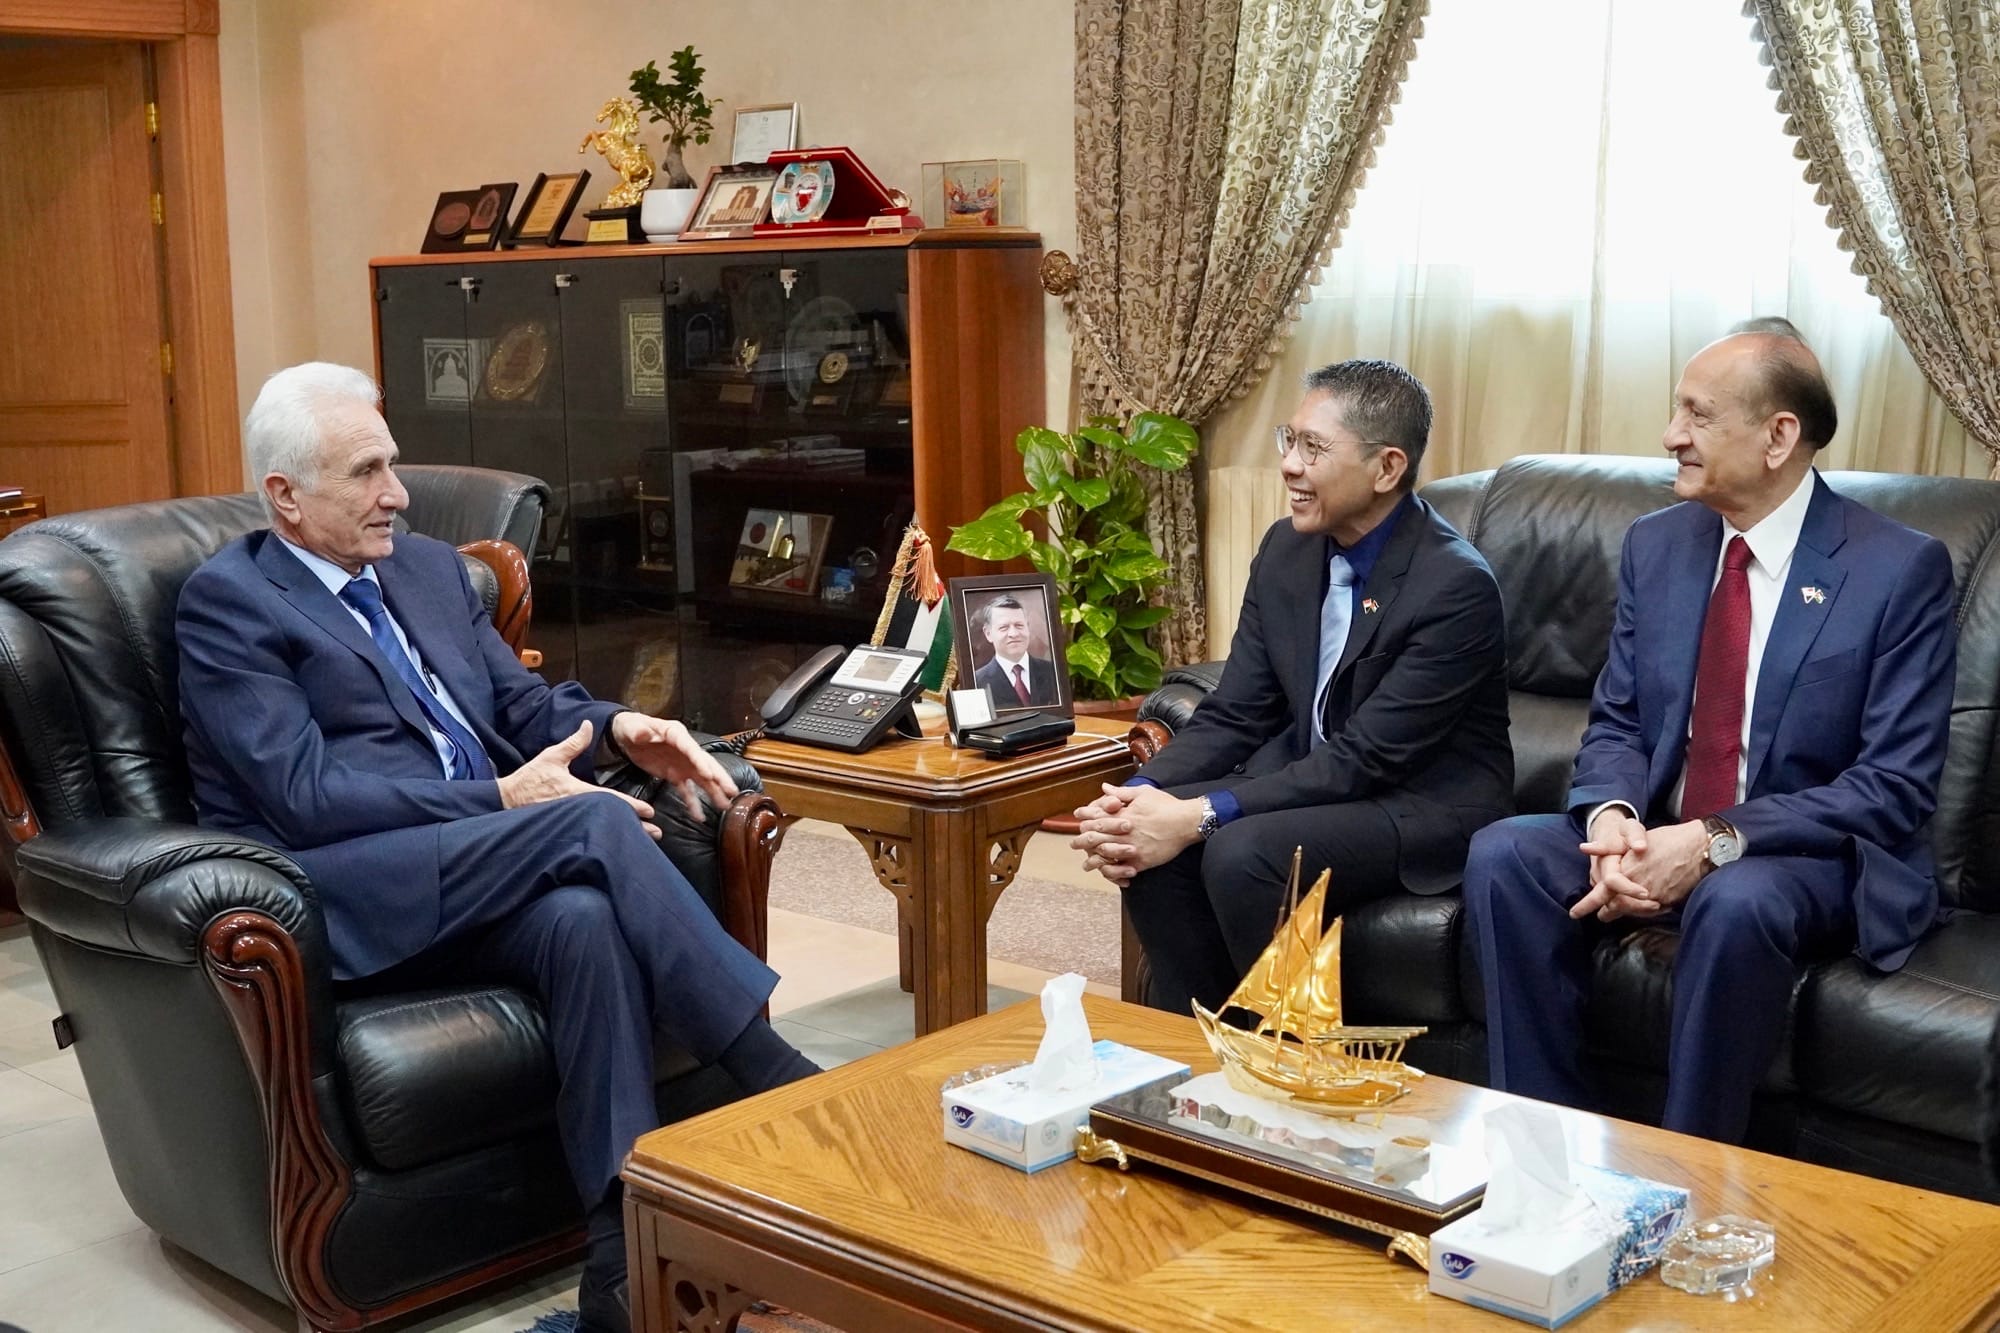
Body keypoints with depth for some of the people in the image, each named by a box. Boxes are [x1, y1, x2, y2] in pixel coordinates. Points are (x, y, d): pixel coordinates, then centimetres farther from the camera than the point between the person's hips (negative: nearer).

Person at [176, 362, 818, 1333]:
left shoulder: (429, 568, 20)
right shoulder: (226, 601, -2)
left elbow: (524, 703, 20)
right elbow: (305, 796, -13)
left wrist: (618, 727, -3)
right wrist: (502, 800, -18)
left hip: (478, 882, 6)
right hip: (344, 895, -6)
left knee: (584, 916, -30)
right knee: (596, 824, -28)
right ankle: (780, 1080, -24)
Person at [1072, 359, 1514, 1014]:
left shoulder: (1457, 586, -22)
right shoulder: (1286, 549, 1)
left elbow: (1367, 760, -24)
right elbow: (1234, 713, 2)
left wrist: (1199, 816, -29)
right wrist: (1140, 796, -17)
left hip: (1428, 804, -7)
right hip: (1312, 774, 7)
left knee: (1242, 851, -29)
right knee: (1149, 835, -15)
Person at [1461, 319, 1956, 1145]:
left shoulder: (1900, 569, -11)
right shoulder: (1655, 546, 5)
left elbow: (1895, 788, -15)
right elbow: (1615, 723, 8)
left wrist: (1715, 842, -26)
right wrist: (1612, 817, -16)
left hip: (1815, 860, -5)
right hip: (1657, 837, 5)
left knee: (1736, 900, -37)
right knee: (1503, 854, -21)